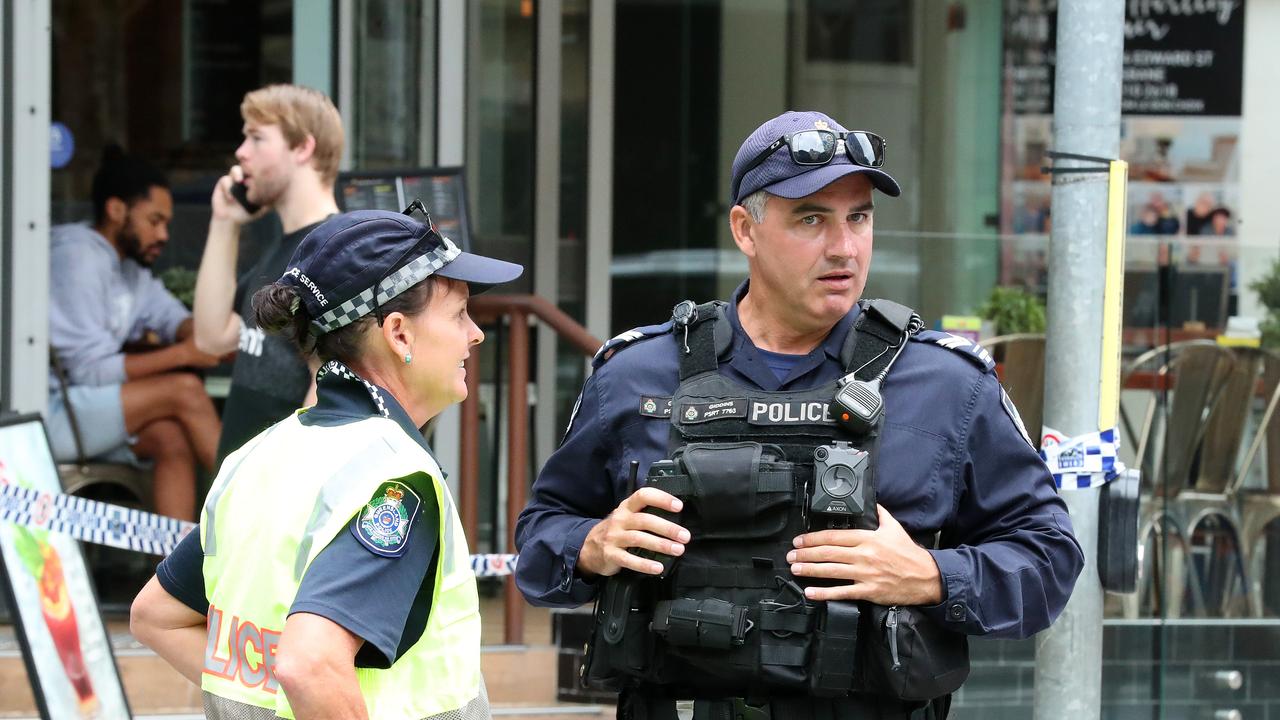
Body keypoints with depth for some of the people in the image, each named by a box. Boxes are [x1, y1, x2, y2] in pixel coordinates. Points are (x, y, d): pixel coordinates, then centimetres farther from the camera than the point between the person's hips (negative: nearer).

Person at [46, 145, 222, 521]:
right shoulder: (77, 256, -15)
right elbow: (90, 369, -18)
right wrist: (182, 354, -15)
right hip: (48, 411, -9)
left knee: (171, 437, -18)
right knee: (184, 391, -17)